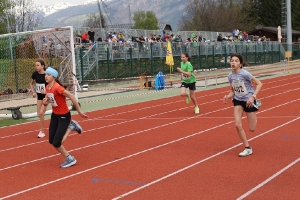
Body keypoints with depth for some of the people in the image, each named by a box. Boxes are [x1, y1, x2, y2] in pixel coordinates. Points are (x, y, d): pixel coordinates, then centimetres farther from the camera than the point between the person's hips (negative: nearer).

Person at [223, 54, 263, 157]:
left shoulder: (245, 74, -21)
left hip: (249, 101, -4)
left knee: (251, 129, 0)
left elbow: (259, 84, -16)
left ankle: (254, 119, 37)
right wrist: (228, 97, -13)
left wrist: (253, 96, -26)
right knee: (238, 125, -12)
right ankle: (248, 148, 4)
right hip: (238, 100, 5)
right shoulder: (230, 76, -3)